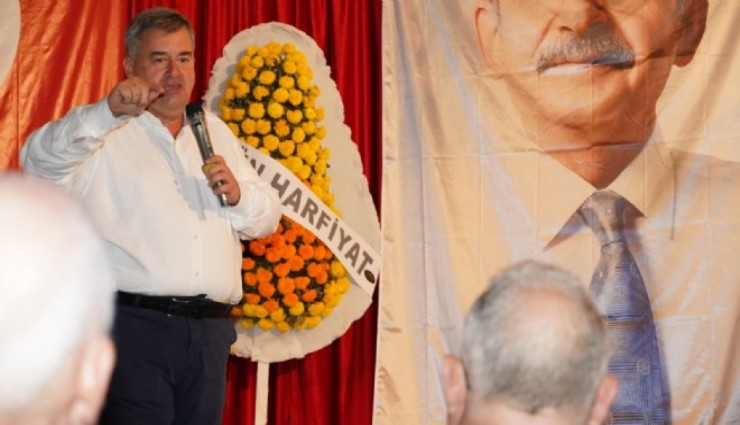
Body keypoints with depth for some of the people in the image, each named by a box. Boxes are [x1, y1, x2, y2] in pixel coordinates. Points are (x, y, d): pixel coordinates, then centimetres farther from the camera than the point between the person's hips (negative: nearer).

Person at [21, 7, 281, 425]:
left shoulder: (214, 131, 21)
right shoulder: (106, 133, 2)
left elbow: (266, 218, 23)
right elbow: (40, 161, -16)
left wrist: (237, 195, -1)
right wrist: (107, 110, -27)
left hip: (210, 330, 6)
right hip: (134, 326, -5)